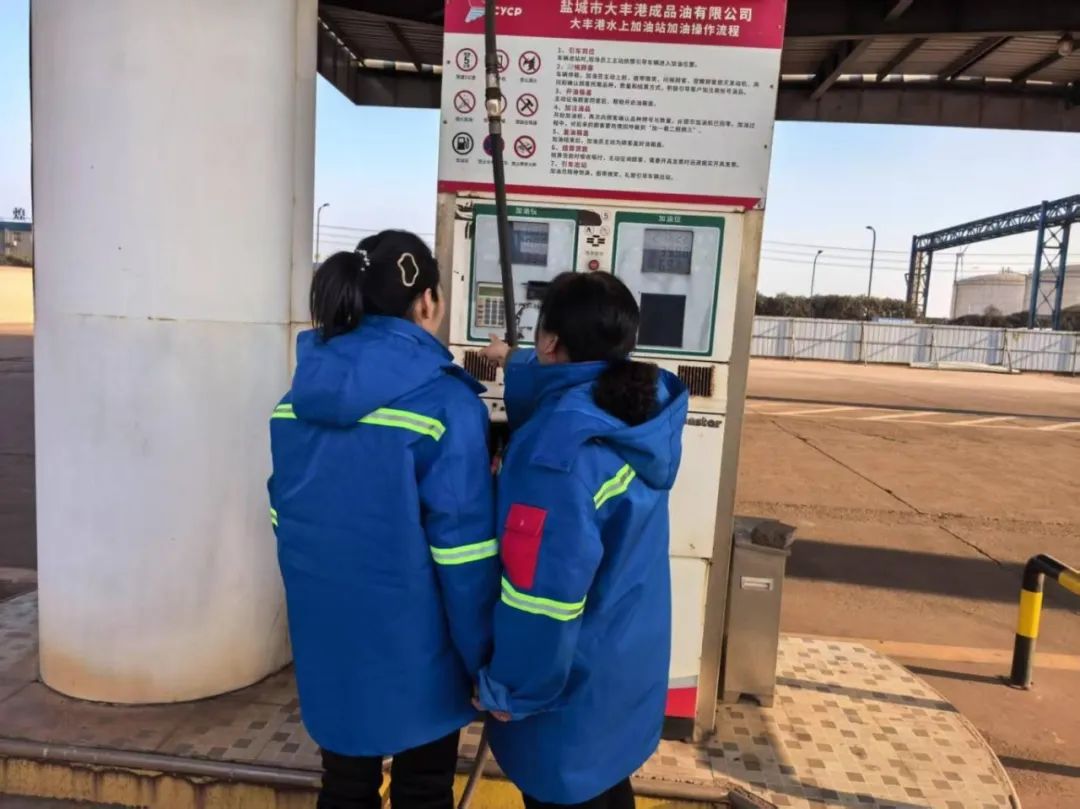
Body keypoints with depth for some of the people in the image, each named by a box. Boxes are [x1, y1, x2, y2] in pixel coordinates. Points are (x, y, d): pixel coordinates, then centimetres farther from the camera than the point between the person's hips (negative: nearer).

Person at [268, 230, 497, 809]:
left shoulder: (300, 396, -1)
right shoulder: (446, 403, -19)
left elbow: (285, 520, 8)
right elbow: (464, 551, -19)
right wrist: (486, 662, -7)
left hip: (328, 640, 5)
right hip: (416, 648, -5)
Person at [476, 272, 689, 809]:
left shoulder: (560, 450, -31)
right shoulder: (646, 405, -6)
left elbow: (543, 588, -29)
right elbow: (565, 396, 17)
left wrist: (507, 688, -15)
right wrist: (515, 365, 31)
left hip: (573, 679, -7)